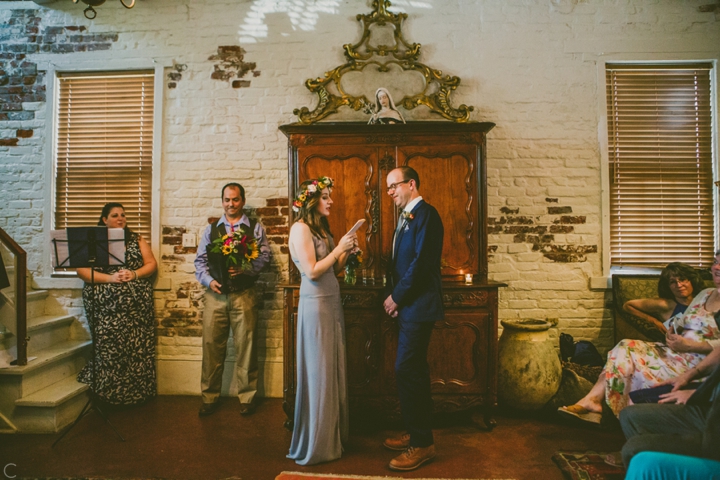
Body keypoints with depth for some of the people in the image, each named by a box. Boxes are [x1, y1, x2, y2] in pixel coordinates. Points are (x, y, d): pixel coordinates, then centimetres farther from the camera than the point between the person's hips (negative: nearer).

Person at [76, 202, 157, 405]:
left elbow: (152, 264, 8)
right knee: (109, 348, -5)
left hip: (137, 304, 2)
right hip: (106, 306, -2)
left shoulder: (137, 239, 12)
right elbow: (82, 270, -2)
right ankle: (109, 393, 11)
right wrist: (109, 278, -14)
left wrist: (135, 274, -10)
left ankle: (137, 393, 11)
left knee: (138, 347, 0)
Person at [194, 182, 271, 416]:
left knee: (245, 346, 3)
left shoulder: (255, 228, 6)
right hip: (215, 293, 2)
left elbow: (264, 255, -4)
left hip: (243, 294, -2)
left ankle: (247, 397, 17)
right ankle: (210, 397, 19)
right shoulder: (211, 229, 14)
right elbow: (200, 259, 10)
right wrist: (209, 280, -6)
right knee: (211, 345, 5)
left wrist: (245, 269, -20)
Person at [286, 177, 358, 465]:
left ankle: (333, 436, 26)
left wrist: (347, 252, 0)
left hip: (332, 303, 9)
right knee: (318, 371, 0)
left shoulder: (321, 228, 15)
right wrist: (339, 248, -13)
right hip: (315, 304, -8)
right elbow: (313, 271, -18)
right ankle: (315, 444, 14)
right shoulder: (301, 228, -10)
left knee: (333, 369, 12)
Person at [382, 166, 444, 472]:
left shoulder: (425, 214, -12)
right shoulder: (406, 217, 16)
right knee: (414, 371, 15)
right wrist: (394, 296, 2)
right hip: (406, 306, 10)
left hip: (418, 307, -10)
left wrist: (397, 297, -13)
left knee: (406, 371, -7)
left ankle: (421, 444, 6)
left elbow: (422, 261, -20)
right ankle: (417, 434, 28)